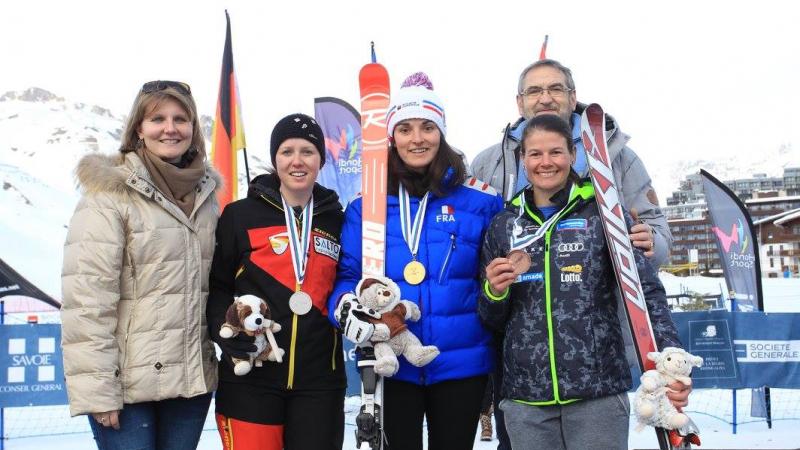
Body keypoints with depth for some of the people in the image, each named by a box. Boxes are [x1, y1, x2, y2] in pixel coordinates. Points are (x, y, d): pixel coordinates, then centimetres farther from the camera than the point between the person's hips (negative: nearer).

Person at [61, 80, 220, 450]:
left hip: (193, 377, 5)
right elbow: (87, 299, -14)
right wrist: (97, 388, -17)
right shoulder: (110, 194, -9)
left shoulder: (205, 193, 9)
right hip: (128, 381, -5)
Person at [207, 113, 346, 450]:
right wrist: (224, 330, -14)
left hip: (319, 378, 3)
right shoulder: (240, 215, 1)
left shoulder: (337, 222, 10)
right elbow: (216, 286, 3)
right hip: (251, 378, -2)